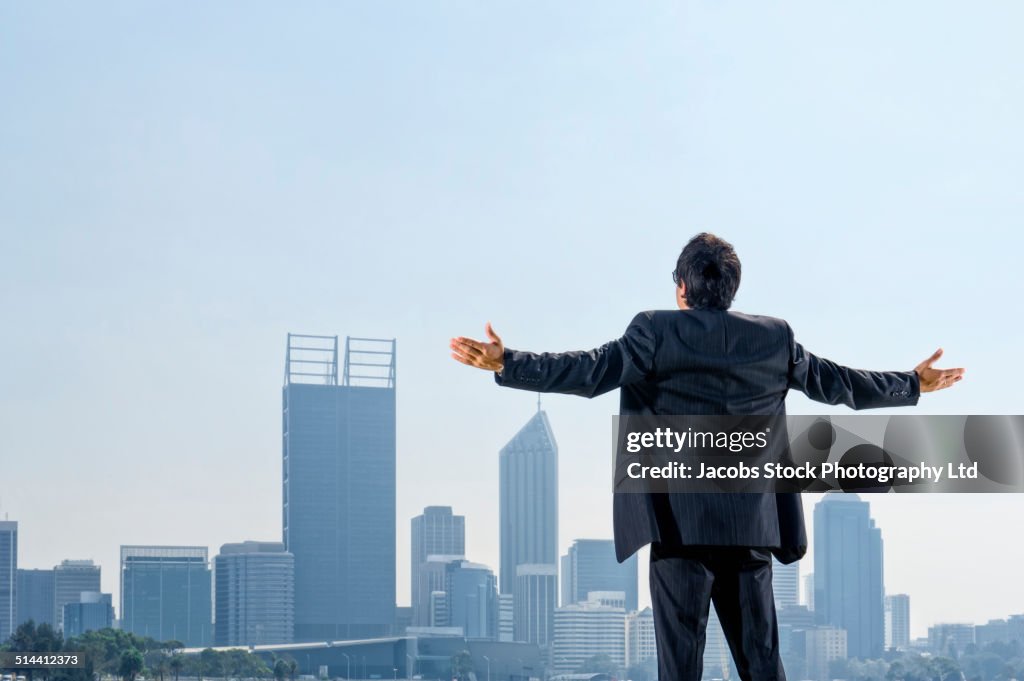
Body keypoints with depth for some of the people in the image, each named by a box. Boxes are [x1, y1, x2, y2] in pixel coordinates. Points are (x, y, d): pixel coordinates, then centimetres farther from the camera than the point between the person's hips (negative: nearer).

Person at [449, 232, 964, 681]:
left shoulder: (657, 333, -3)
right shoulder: (775, 338, 10)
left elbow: (591, 371, -12)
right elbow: (834, 382, 19)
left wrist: (506, 363, -11)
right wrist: (914, 384, 33)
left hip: (681, 521, -4)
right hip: (752, 524, 4)